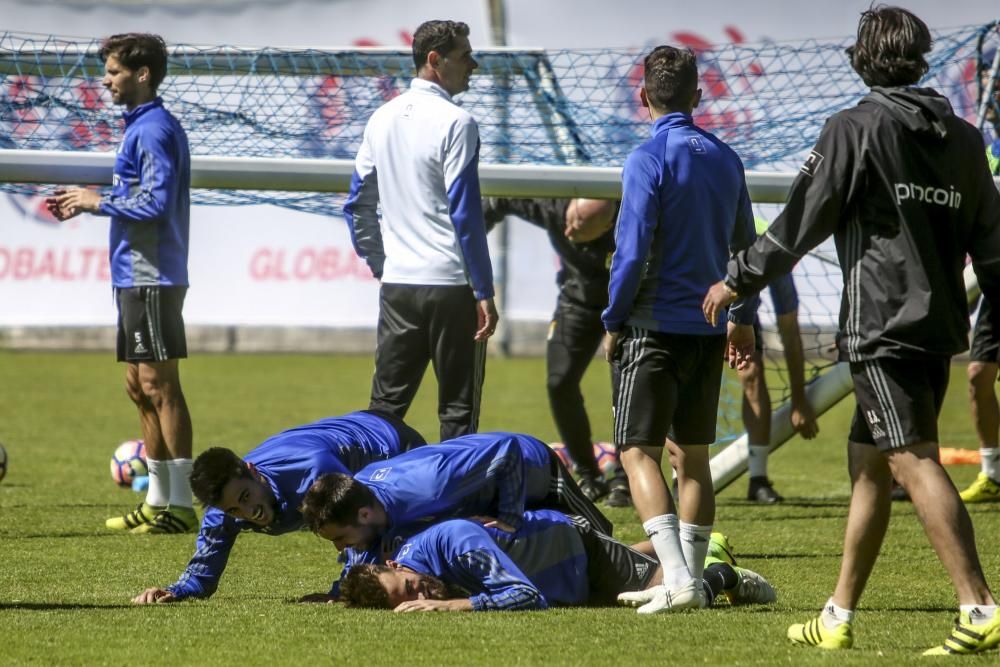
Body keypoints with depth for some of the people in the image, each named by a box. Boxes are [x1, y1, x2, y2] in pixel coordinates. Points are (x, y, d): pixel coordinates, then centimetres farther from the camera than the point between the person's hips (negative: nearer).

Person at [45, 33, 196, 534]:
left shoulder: (153, 129, -15)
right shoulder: (141, 126, 16)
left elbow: (155, 202, -22)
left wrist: (98, 201, -11)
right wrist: (85, 204, 13)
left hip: (152, 278, -10)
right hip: (135, 275, 10)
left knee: (159, 386, -8)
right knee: (140, 387, 14)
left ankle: (181, 505, -6)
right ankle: (158, 500, 20)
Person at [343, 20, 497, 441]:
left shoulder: (383, 119, 10)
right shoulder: (455, 123, -11)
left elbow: (357, 206, 15)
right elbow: (465, 215, -14)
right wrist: (484, 292, -11)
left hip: (397, 284, 6)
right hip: (450, 284, -6)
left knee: (385, 406, 9)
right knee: (458, 411, -1)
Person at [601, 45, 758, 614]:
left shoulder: (650, 160, -11)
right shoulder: (726, 159, 8)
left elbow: (633, 249, -15)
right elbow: (746, 246, 15)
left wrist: (613, 320, -3)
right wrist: (744, 318, 25)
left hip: (656, 326, -6)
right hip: (709, 327, 6)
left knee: (639, 451, -6)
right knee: (694, 455, 14)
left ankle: (677, 576, -21)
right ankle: (692, 580, 14)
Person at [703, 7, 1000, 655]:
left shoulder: (855, 129, -6)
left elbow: (801, 223, -5)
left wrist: (738, 282, 6)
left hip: (882, 327, -7)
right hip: (941, 327, 7)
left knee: (914, 461, -14)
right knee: (867, 463, 15)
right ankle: (839, 617, 20)